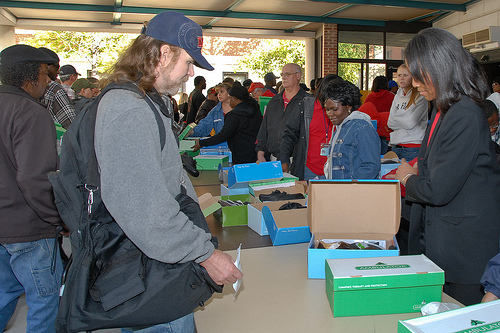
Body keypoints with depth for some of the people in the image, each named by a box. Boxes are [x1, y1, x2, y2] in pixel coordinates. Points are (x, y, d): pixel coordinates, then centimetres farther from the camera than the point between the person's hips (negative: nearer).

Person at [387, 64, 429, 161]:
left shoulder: (420, 97, -5)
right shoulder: (398, 96, 15)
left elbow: (410, 123, -12)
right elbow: (390, 123, 8)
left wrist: (394, 119, 2)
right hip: (395, 146, 6)